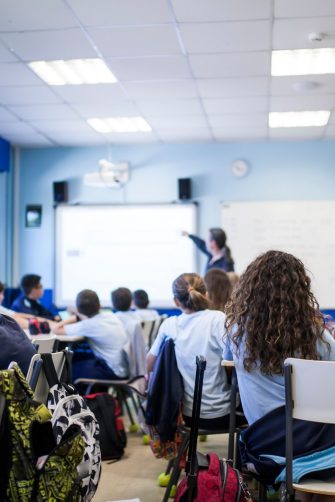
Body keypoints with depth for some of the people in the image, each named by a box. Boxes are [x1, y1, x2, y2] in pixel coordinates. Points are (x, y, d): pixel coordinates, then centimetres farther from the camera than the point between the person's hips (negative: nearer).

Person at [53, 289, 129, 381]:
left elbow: (56, 330, -11)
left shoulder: (88, 325, -18)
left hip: (114, 372, -7)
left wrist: (77, 318, 1)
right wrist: (78, 318, 8)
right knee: (75, 357, 18)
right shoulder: (110, 315, 0)